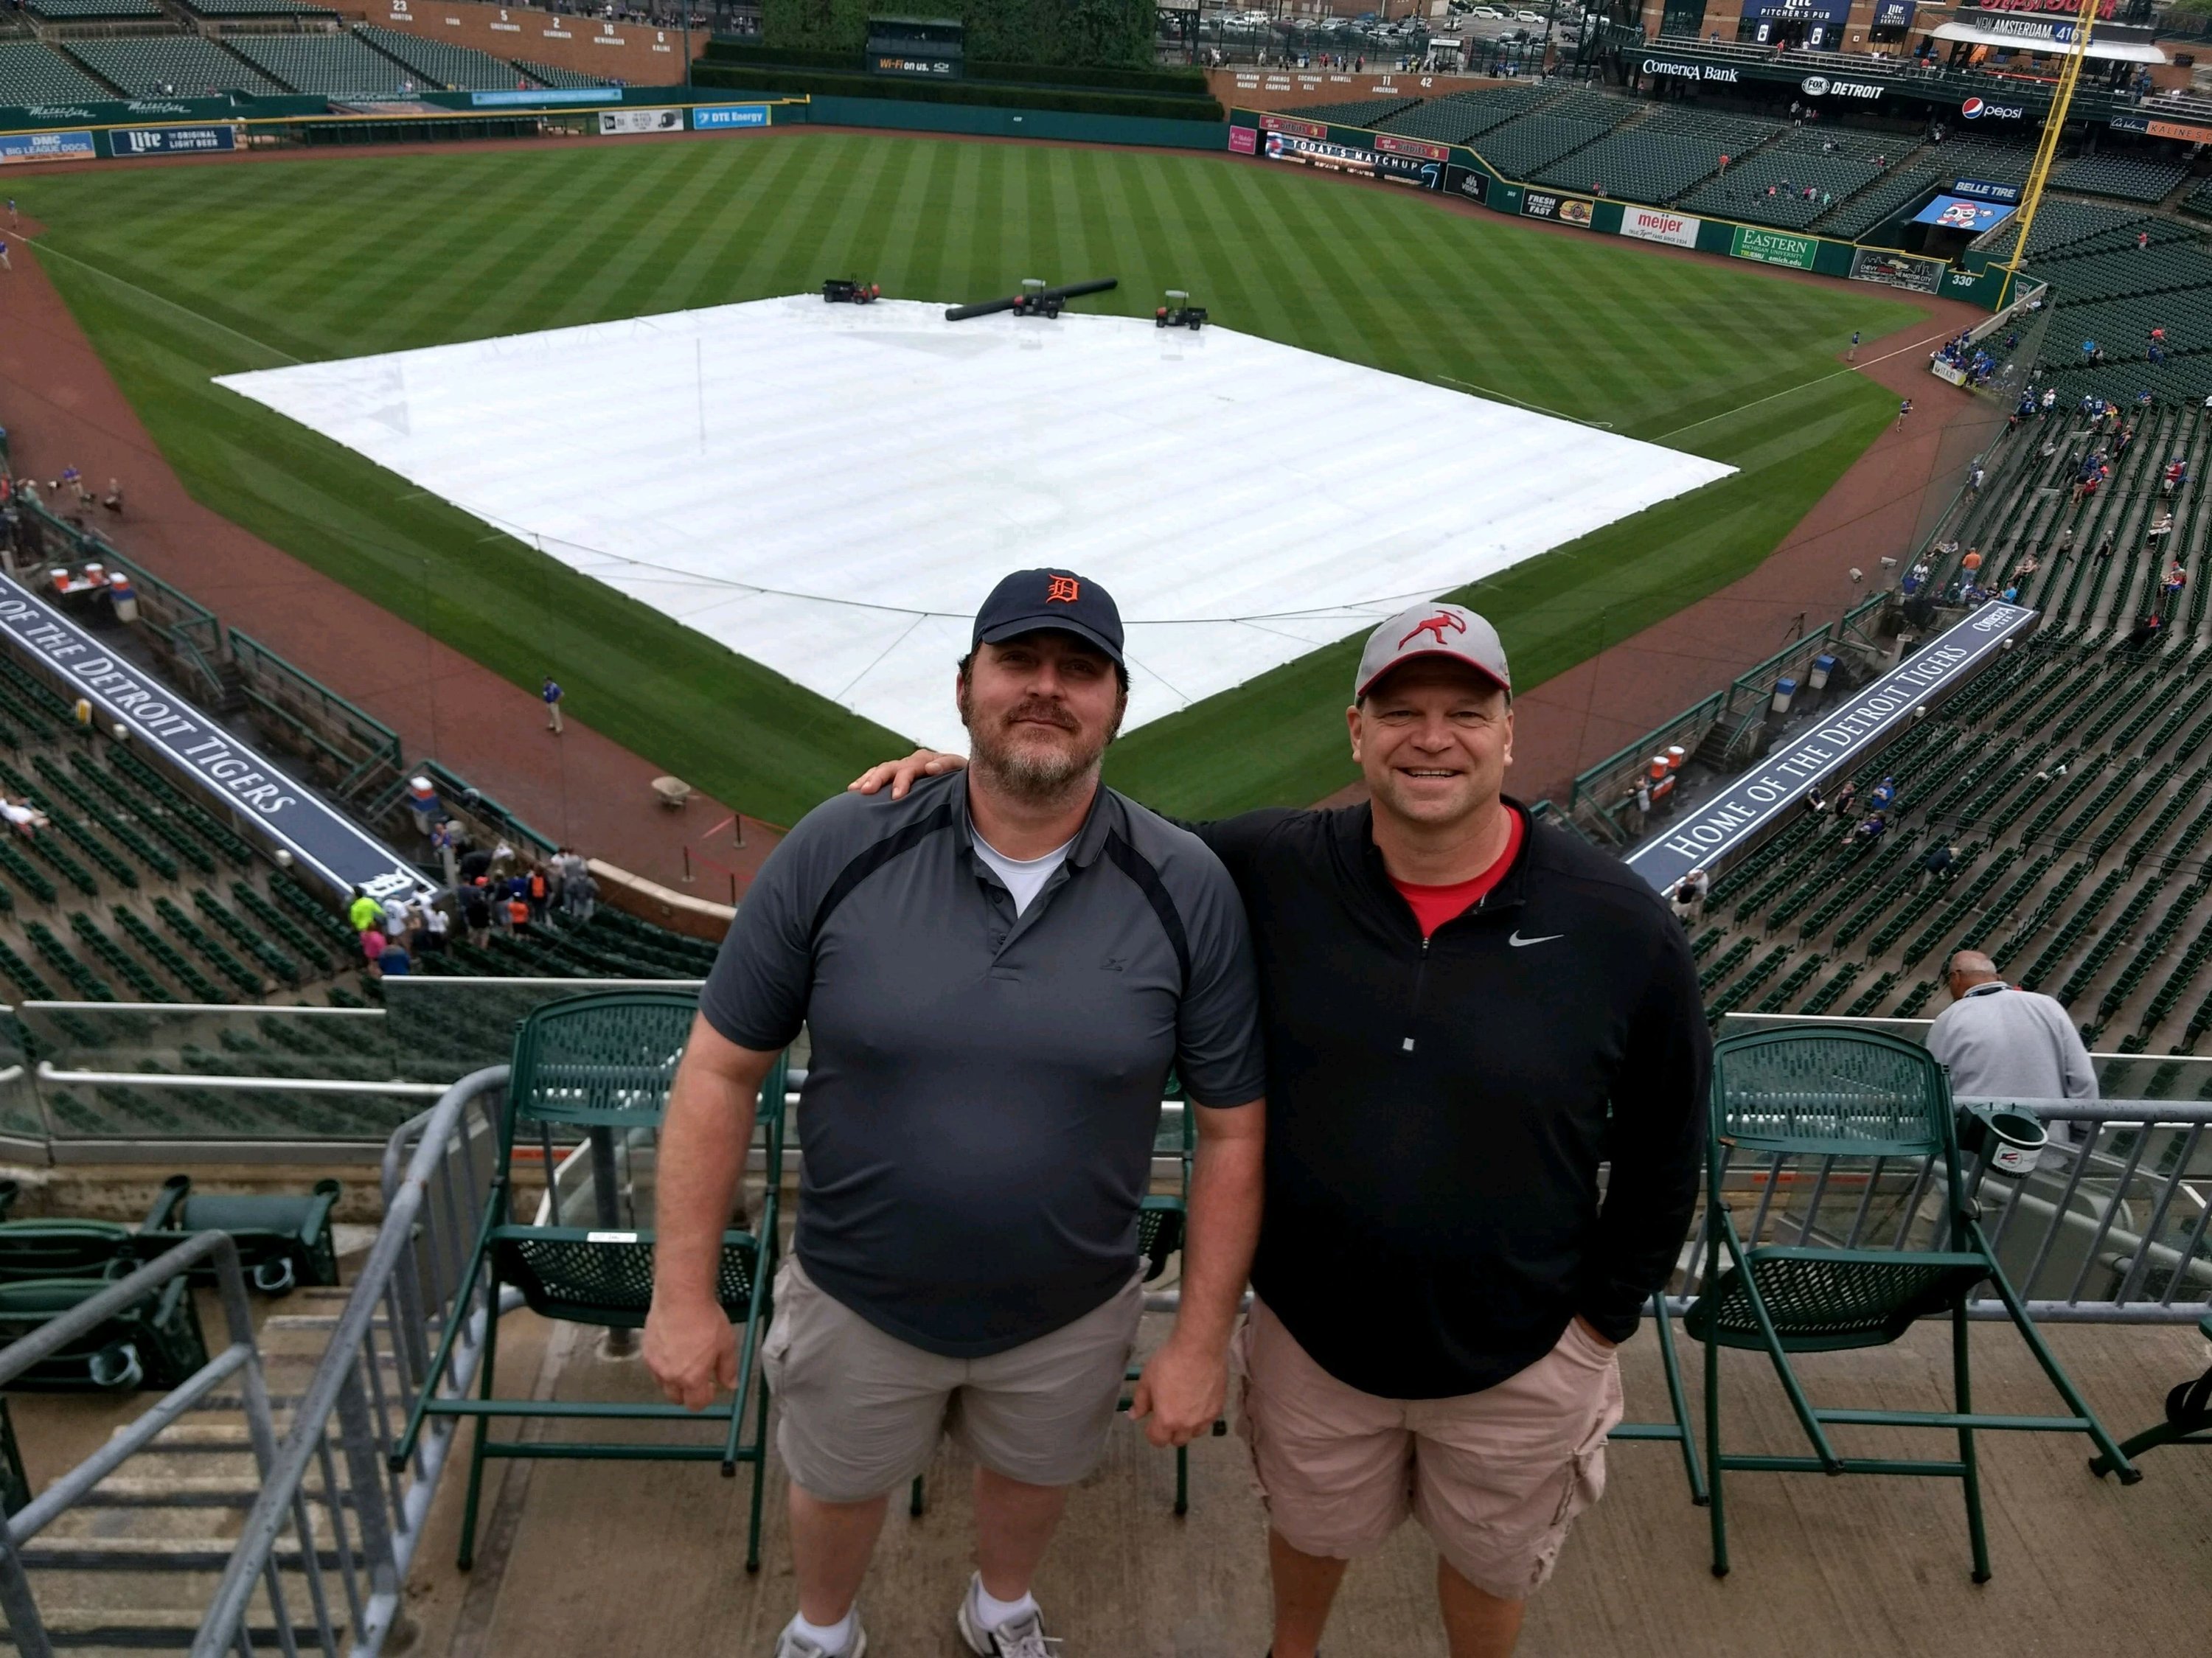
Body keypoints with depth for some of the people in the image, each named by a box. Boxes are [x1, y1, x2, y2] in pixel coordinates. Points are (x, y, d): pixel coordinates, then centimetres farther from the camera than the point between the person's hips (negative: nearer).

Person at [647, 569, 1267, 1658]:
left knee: (1033, 1475, 29)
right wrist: (684, 1293, -8)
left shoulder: (1189, 891, -18)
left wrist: (1202, 1340, -7)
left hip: (1071, 1317, 1)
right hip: (856, 1302, 0)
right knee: (837, 1488, 27)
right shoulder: (838, 851, -19)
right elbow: (721, 1070, -11)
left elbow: (1233, 1131, -10)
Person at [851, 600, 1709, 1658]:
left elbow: (1663, 1151, -6)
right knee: (1311, 1526, 28)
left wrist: (1603, 1321, -2)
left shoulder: (1624, 930, -18)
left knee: (1490, 1558, 26)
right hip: (1311, 1334, 2)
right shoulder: (1274, 871, -15)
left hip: (1517, 1362, -1)